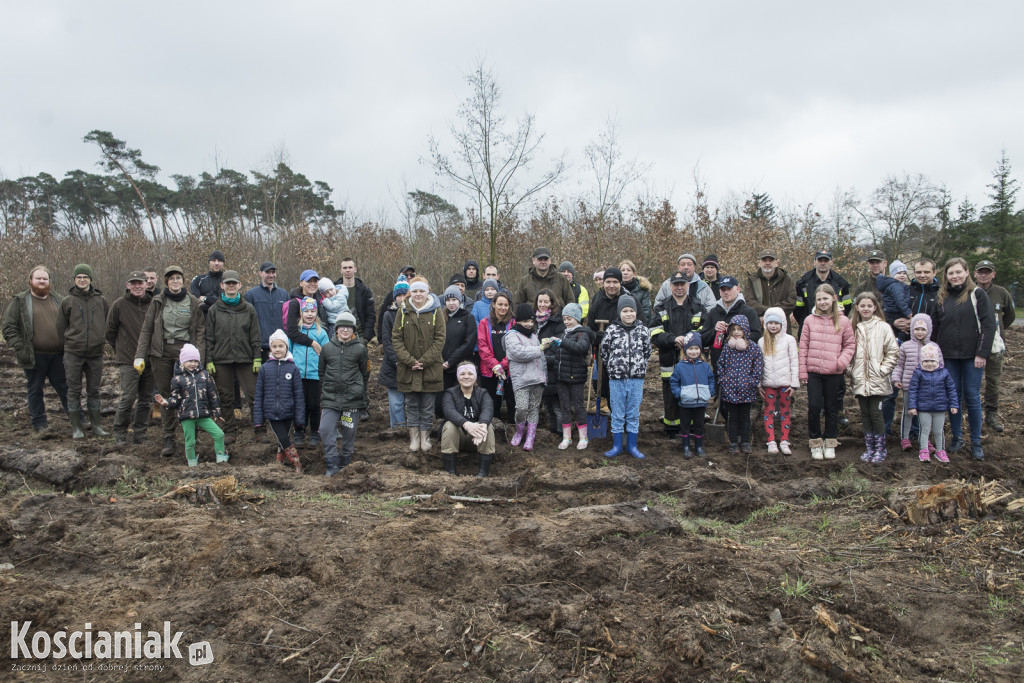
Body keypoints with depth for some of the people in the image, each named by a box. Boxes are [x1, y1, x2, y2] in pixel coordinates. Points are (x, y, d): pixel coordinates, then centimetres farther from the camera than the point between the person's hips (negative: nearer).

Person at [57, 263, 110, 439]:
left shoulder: (101, 301, 5)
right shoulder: (68, 302, 1)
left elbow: (107, 325, 15)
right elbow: (60, 327, 8)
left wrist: (100, 341, 9)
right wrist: (72, 342, 7)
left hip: (96, 353, 1)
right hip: (73, 354, -1)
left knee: (94, 391, 9)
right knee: (74, 390, 3)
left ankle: (96, 425, 17)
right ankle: (76, 427, 10)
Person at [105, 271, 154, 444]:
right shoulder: (119, 305, -1)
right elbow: (110, 331, 9)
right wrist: (121, 350, 9)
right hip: (128, 361, -3)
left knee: (146, 400, 7)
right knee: (128, 398, -8)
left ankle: (140, 433, 18)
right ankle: (120, 433, 9)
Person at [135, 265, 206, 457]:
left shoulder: (194, 303, 5)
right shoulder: (158, 302, 7)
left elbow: (200, 332, 4)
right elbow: (146, 329, 7)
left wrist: (199, 359, -6)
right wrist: (140, 356, 0)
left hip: (185, 351, -1)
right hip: (161, 352, 1)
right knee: (165, 395, 3)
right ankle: (168, 440, 8)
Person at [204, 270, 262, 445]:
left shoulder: (249, 309, 8)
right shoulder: (214, 310, 8)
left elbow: (255, 337, 7)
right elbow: (209, 337, 7)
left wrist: (257, 359, -1)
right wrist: (209, 361, 0)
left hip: (245, 359, -1)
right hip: (221, 360, 1)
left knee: (254, 395, -4)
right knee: (225, 397, 5)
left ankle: (260, 431, 3)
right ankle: (230, 432, 15)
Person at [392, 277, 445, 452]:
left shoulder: (436, 312, -1)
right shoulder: (403, 312, 3)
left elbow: (440, 339, -4)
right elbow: (396, 339, 1)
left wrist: (424, 361, -13)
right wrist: (409, 361, -11)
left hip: (431, 369, -1)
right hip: (407, 369, 2)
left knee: (427, 406, 5)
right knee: (411, 405, 8)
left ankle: (425, 438, 16)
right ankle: (414, 438, 18)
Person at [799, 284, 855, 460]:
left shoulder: (843, 321, 2)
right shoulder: (810, 320, 3)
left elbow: (850, 344, 8)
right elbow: (803, 346, 5)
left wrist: (843, 361, -9)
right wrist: (802, 371, 1)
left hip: (834, 373, 0)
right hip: (813, 371, 0)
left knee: (832, 408, 9)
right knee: (814, 406, -3)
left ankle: (830, 443, 21)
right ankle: (815, 443, 12)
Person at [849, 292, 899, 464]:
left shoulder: (883, 327, -4)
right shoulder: (853, 327, 6)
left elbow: (893, 352, -4)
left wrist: (883, 370, -9)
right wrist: (850, 369, 1)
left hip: (877, 380, -4)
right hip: (859, 380, 4)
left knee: (875, 413, -2)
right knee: (865, 414, 10)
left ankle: (880, 448, 12)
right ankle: (869, 447, 20)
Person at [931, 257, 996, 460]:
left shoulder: (977, 294, -3)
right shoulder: (941, 297, 8)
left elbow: (988, 325, -6)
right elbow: (934, 327, 12)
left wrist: (982, 353, -11)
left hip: (972, 355, -3)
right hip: (948, 356, 3)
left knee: (972, 397, 1)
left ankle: (976, 442, 10)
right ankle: (957, 438, 19)